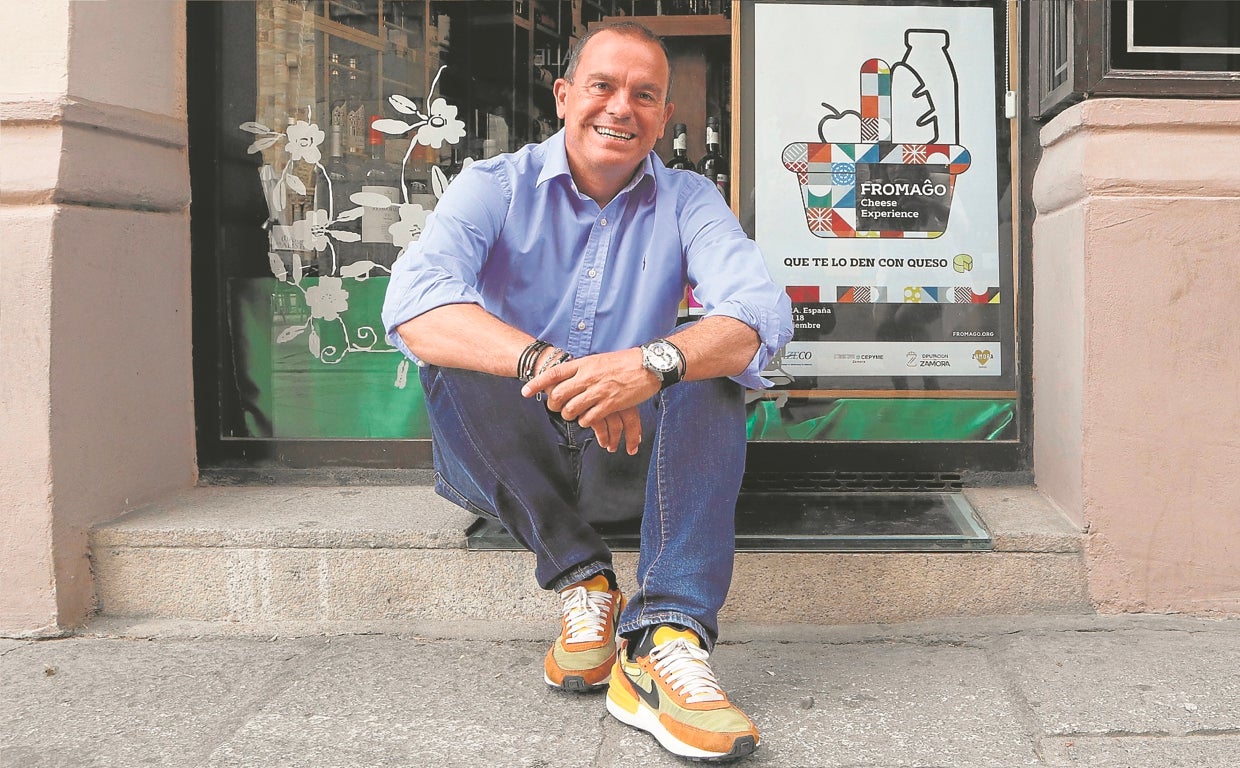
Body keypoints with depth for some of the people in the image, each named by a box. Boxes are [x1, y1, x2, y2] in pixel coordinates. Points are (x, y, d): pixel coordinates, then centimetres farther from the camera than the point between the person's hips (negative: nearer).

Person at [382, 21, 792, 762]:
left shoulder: (687, 201, 0)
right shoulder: (497, 187, -5)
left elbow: (763, 312, -20)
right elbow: (413, 302, -25)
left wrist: (653, 363, -42)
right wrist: (544, 361, -43)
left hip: (631, 460, 1)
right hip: (510, 465, -1)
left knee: (709, 366, -25)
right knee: (457, 352, -27)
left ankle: (666, 640, -39)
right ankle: (584, 578, -20)